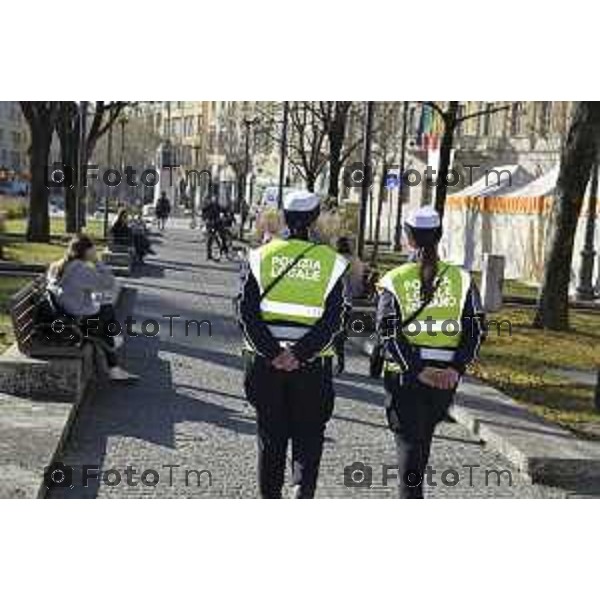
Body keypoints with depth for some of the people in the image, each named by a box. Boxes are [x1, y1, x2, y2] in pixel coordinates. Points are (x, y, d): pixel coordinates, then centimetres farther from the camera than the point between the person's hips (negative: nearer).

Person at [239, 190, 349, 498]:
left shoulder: (261, 256, 0)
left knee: (271, 436, 14)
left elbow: (247, 312, -7)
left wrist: (272, 353, -10)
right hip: (312, 366, -1)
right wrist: (300, 354, -12)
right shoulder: (330, 261, -1)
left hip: (265, 361, 1)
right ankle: (303, 491, -9)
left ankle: (270, 500, 21)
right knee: (308, 435, 11)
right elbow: (333, 320, -9)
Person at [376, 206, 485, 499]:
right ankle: (412, 492, 40)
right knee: (424, 438, 22)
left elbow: (388, 332, -14)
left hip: (405, 375, -3)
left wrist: (417, 370, -15)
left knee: (409, 441, 1)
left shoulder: (394, 280, -4)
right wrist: (456, 368, -9)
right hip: (445, 377, 3)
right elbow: (477, 329, -5)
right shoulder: (461, 278, 3)